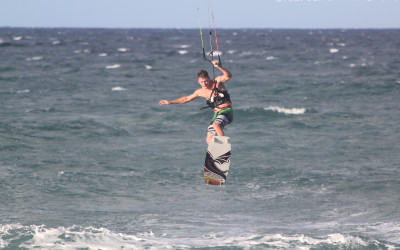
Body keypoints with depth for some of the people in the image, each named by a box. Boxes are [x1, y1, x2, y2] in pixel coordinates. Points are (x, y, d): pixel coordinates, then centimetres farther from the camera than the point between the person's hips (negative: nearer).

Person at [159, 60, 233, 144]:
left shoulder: (217, 81, -8)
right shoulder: (200, 92, 9)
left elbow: (228, 76, -28)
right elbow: (187, 98, 23)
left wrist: (218, 67, -43)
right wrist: (170, 102, 25)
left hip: (226, 112, -7)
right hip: (216, 115, 7)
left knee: (215, 124, -36)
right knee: (209, 140, -4)